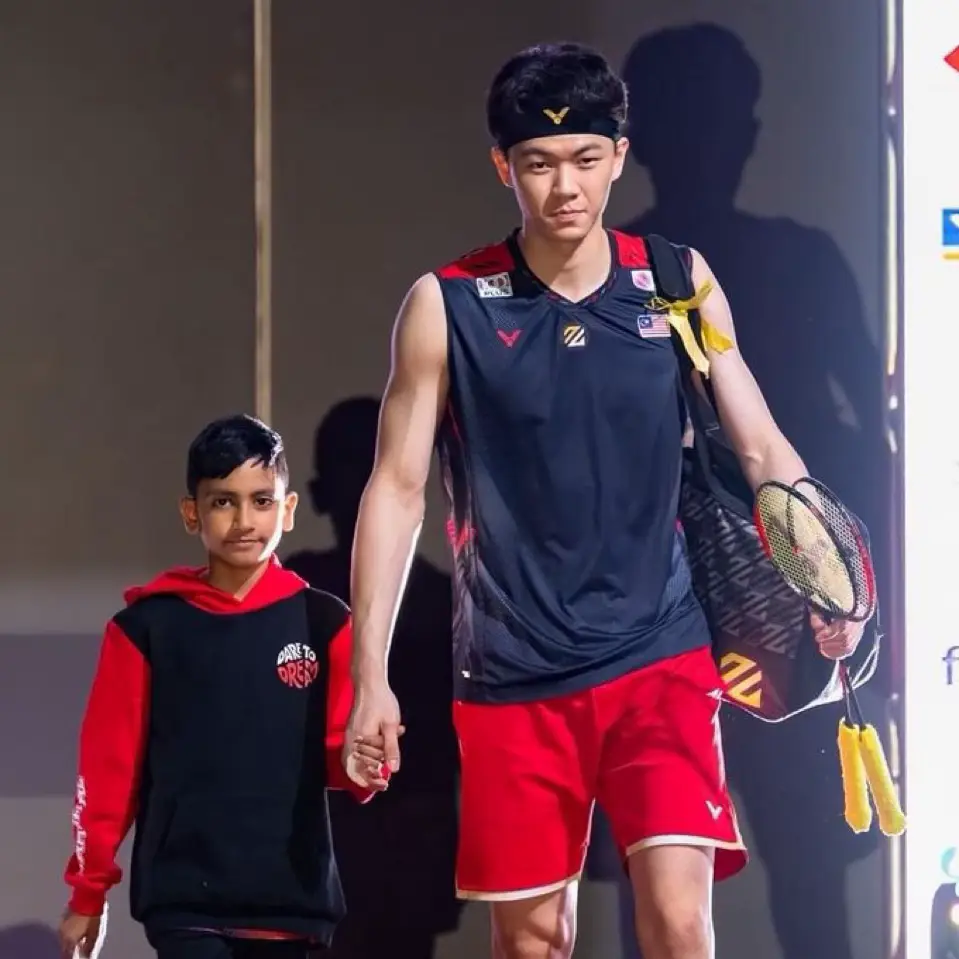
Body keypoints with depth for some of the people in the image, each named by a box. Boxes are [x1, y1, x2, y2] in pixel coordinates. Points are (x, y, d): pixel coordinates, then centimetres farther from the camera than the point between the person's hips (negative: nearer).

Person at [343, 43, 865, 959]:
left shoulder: (680, 284, 1)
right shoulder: (447, 305, -4)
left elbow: (762, 447, 6)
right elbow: (396, 488, 0)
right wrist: (370, 674, -5)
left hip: (659, 653, 0)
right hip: (512, 675, 0)